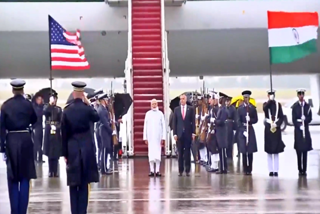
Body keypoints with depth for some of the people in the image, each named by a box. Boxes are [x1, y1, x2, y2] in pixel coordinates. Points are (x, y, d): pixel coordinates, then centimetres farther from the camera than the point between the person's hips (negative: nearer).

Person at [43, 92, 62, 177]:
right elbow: (44, 112, -16)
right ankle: (51, 171, 6)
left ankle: (55, 171, 3)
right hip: (48, 132, 0)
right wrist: (50, 104, -18)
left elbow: (61, 121, 4)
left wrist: (58, 127, -9)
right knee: (49, 152, 1)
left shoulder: (59, 109, 9)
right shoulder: (46, 107, 7)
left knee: (56, 152, -2)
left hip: (56, 132, 1)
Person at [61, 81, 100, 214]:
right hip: (86, 146, -1)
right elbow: (96, 118, 16)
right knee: (84, 183, 5)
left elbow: (64, 134, 0)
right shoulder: (87, 108, -7)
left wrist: (65, 153, 7)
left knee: (73, 183, 7)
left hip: (72, 148, 1)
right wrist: (88, 103, 13)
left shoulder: (67, 111, -3)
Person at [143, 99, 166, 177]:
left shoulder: (160, 113, 4)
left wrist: (163, 137, -3)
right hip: (150, 137, 1)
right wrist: (145, 137, 3)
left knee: (158, 154, -2)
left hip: (158, 137, -1)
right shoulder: (148, 113, 7)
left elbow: (163, 126, 3)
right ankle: (151, 170, 0)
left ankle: (157, 170, 0)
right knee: (151, 153, -1)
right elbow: (145, 126, 8)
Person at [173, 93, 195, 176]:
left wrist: (193, 132, -3)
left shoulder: (191, 109, 5)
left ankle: (187, 170, 6)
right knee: (180, 152, 2)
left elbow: (193, 121, 3)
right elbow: (174, 122, 5)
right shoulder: (176, 109, 7)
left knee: (187, 152, 1)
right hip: (179, 133, 1)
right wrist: (175, 133, -2)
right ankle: (180, 170, 6)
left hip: (188, 133, -1)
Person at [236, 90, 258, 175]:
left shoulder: (253, 108, 5)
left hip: (250, 130, 1)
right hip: (242, 130, -1)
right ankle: (245, 170, 3)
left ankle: (250, 169, 8)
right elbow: (238, 120, -2)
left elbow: (255, 120, 8)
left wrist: (250, 120, -13)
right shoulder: (240, 108, 1)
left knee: (250, 151, 2)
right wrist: (243, 130, -11)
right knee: (244, 151, -2)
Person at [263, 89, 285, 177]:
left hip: (277, 128, 0)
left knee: (276, 150, 2)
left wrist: (276, 124, -11)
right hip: (268, 128, 0)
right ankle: (270, 170, 6)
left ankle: (276, 170, 5)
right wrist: (270, 100, -22)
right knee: (269, 150, 2)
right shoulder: (266, 104, 5)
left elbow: (281, 117, 3)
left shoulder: (278, 104, 7)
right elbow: (265, 109, -20)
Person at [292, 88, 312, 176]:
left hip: (306, 130, 2)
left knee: (305, 151, 2)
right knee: (299, 151, -1)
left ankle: (304, 170, 5)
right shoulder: (295, 106, 0)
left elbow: (310, 118, 4)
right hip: (298, 130, -2)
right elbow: (294, 120, -3)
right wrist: (300, 126, -13)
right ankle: (300, 170, 4)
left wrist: (304, 119, -14)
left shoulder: (308, 106, 5)